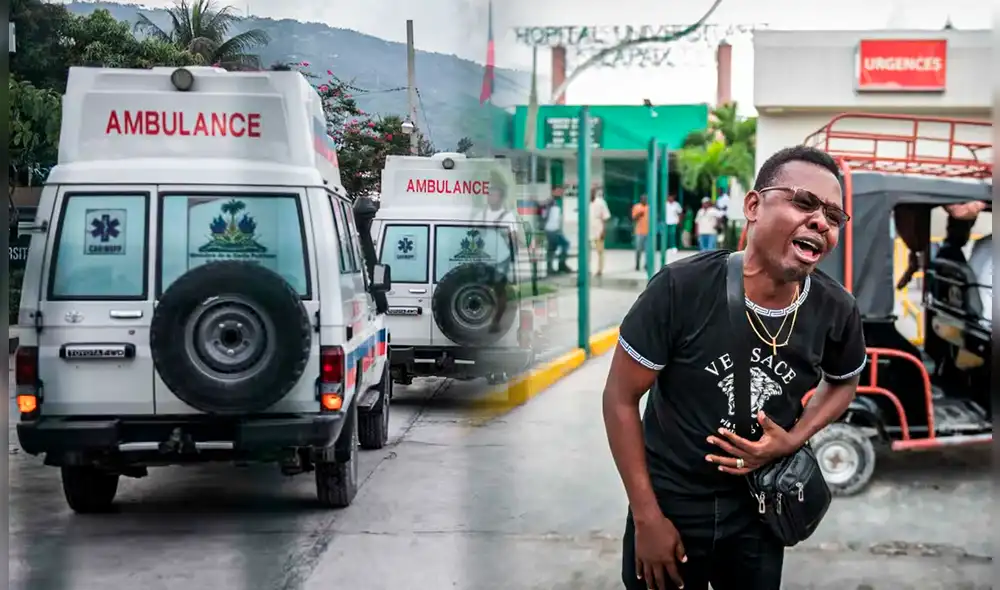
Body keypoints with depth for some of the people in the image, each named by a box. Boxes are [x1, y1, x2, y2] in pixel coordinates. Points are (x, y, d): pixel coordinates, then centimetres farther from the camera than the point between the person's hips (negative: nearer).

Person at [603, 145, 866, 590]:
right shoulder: (681, 288, -24)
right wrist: (647, 518, -13)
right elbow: (621, 397, -14)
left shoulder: (837, 311, -13)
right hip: (669, 500, -3)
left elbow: (843, 383, 9)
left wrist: (792, 440, -10)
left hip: (758, 507, 3)